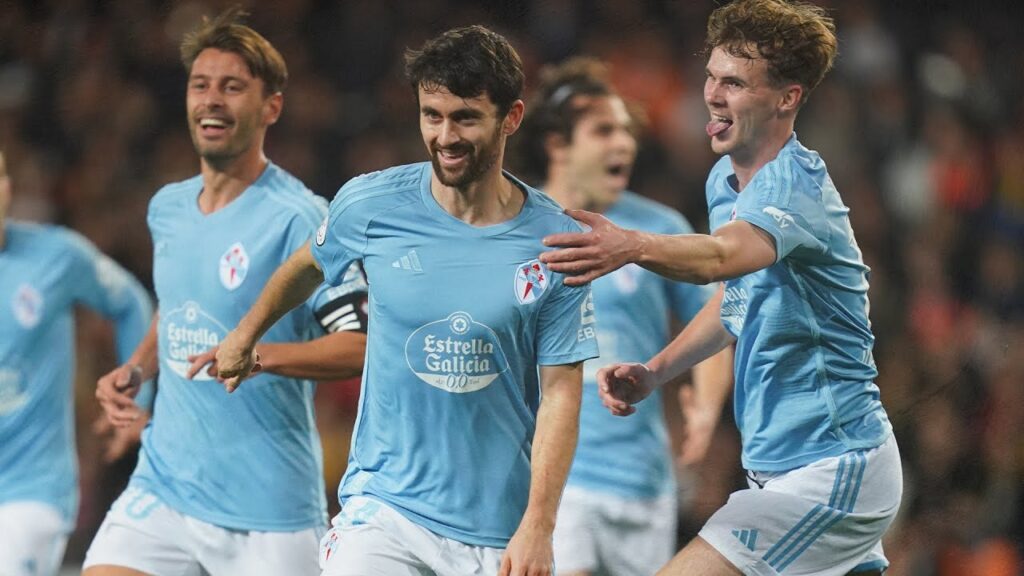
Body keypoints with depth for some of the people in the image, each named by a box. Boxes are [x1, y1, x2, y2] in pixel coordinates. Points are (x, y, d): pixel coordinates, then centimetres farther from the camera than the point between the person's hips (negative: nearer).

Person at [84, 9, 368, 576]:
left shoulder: (297, 218, -12)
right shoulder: (166, 208, 10)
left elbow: (361, 344, -17)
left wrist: (257, 355, -29)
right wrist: (134, 370, 12)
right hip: (161, 484, 6)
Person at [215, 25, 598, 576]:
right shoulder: (370, 204, -3)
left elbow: (560, 393, -5)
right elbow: (309, 264, 20)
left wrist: (537, 528, -13)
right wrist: (245, 335, 33)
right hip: (383, 504, 0)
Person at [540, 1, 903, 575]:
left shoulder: (795, 183, -20)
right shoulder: (726, 182, 9)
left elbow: (726, 255, -42)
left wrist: (634, 247, -61)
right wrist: (654, 371, 11)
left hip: (828, 473, -10)